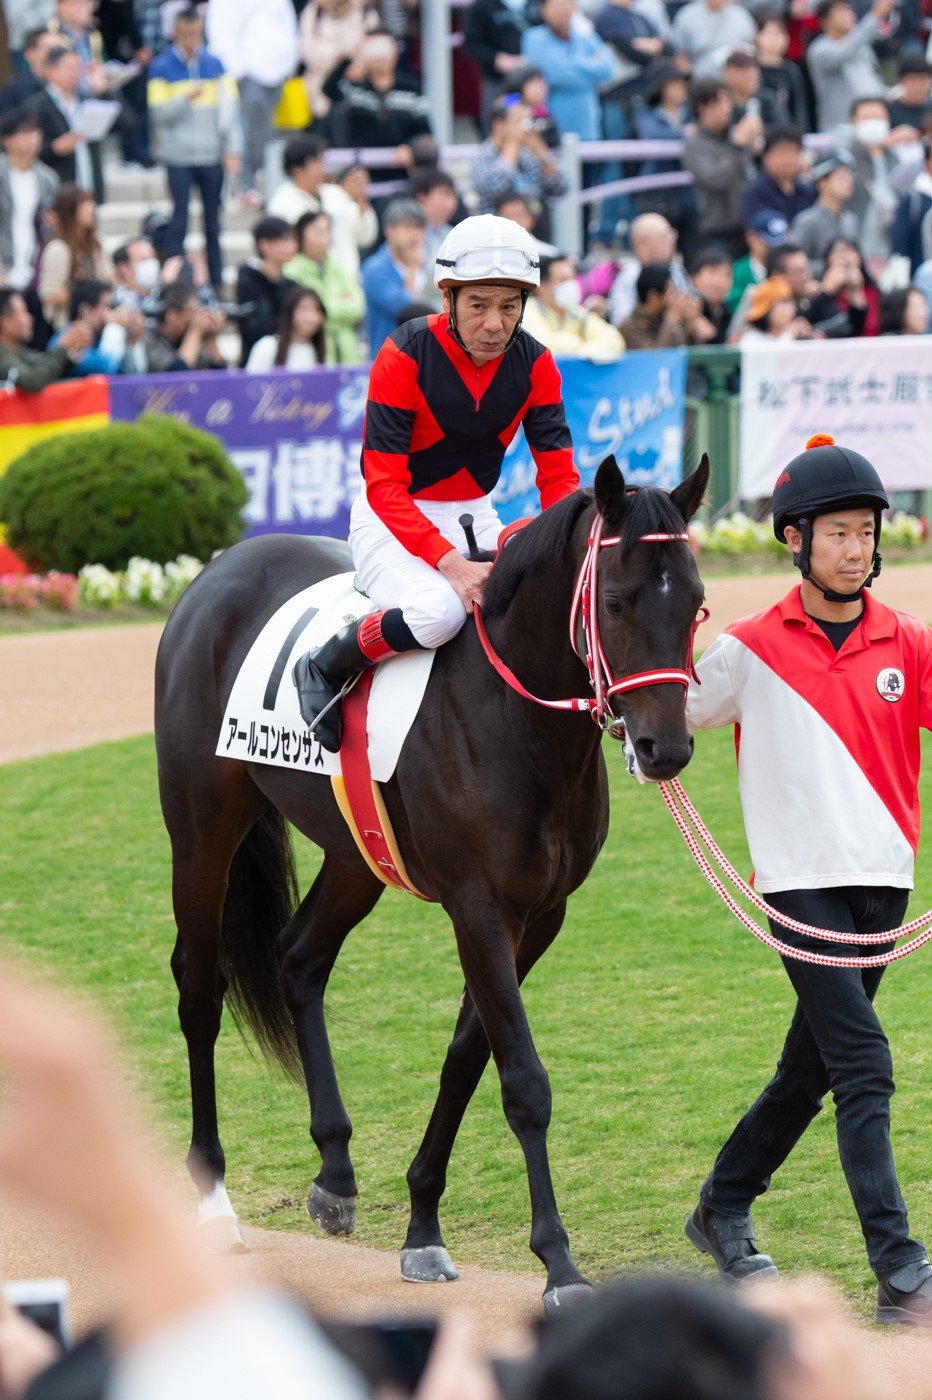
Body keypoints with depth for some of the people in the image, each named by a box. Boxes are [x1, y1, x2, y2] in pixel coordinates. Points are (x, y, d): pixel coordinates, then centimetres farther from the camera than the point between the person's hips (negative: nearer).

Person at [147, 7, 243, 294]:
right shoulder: (161, 68, 0)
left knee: (213, 223, 7)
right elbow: (159, 114, -6)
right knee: (179, 221, -3)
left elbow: (230, 109, 7)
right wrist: (187, 98, -22)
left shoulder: (215, 65, 7)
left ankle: (217, 284, 12)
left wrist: (232, 150, 0)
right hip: (178, 157, -3)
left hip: (212, 156, 3)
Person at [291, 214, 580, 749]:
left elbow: (558, 477, -5)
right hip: (393, 521, -5)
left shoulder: (534, 365, -5)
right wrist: (449, 562, -36)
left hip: (475, 519, 5)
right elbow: (383, 486, -22)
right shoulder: (404, 357, -20)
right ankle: (322, 669, -11)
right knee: (439, 609, -35)